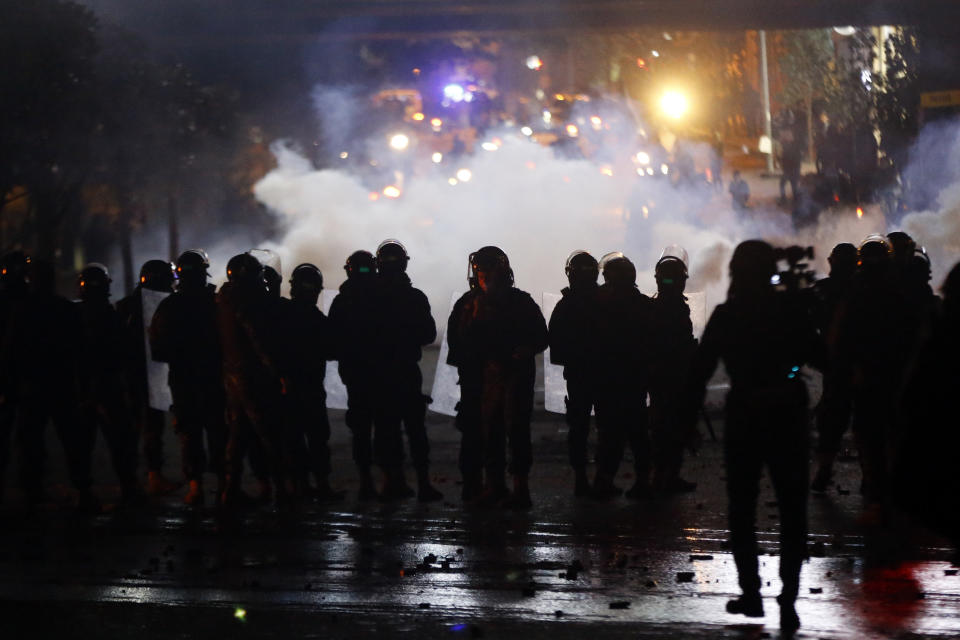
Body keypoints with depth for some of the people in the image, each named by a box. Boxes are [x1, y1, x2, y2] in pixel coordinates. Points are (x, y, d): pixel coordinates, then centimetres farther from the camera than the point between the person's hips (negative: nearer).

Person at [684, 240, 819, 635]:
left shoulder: (725, 315, -4)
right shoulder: (789, 309, -5)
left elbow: (701, 370, -4)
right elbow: (815, 355, 0)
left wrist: (690, 419, 1)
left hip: (744, 415, 0)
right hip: (788, 413, 0)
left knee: (743, 507, 14)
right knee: (791, 507, 6)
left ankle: (751, 593, 15)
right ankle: (788, 596, -6)